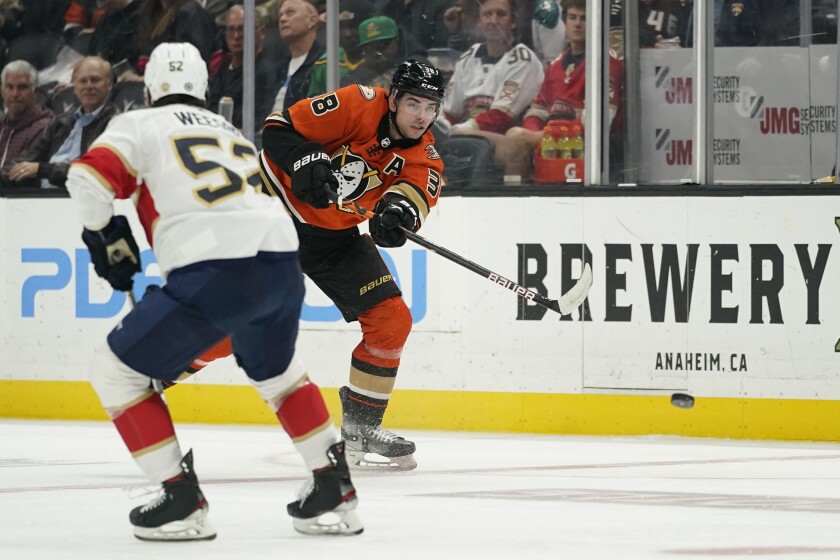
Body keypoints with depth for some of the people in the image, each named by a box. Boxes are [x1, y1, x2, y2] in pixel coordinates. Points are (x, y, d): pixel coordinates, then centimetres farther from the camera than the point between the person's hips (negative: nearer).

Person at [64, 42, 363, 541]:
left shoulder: (142, 125, 12)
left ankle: (182, 500, 3)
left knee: (116, 371, 9)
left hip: (215, 274, -6)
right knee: (276, 371, 35)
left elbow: (89, 178, -4)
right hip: (282, 264, 6)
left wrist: (107, 238, 15)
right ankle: (335, 492, 30)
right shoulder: (233, 135, 31)